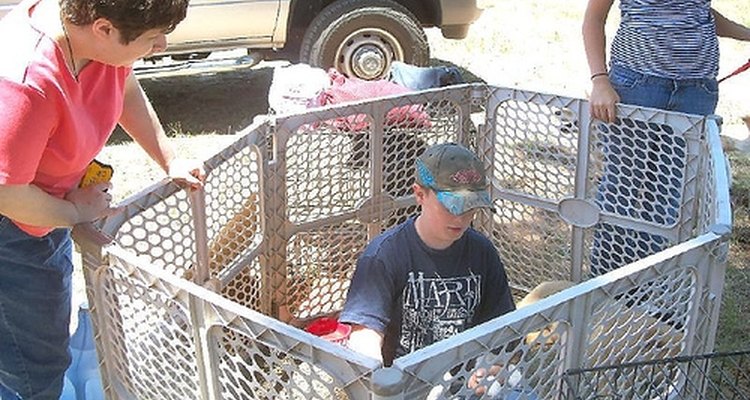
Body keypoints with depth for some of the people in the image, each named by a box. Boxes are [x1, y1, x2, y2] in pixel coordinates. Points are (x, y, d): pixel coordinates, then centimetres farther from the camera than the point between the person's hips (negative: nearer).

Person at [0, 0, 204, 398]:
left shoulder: (101, 35, -16)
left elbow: (127, 90, 6)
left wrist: (169, 160, 6)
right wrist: (76, 211, -16)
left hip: (49, 213, 9)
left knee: (51, 332, 28)